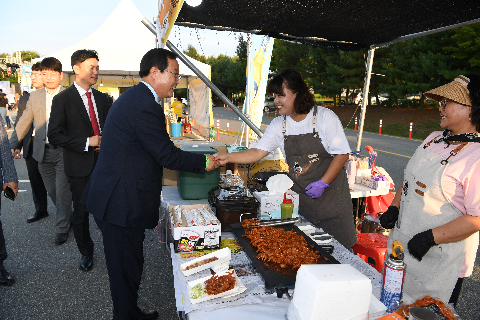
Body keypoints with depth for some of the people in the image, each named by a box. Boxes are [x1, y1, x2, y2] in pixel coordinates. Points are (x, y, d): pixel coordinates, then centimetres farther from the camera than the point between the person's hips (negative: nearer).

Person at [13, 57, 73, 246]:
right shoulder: (35, 97, 8)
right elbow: (24, 123, 12)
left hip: (63, 150, -4)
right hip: (43, 151, 4)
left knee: (62, 190, -1)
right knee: (52, 190, 13)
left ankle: (62, 228, 14)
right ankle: (67, 216, 35)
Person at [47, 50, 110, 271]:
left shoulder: (101, 98, 9)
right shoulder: (63, 99, -5)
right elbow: (54, 136, -10)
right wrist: (86, 142, -17)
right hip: (79, 165, -3)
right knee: (81, 211, 9)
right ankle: (86, 252, 30)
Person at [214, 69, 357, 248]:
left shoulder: (325, 117, -10)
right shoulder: (278, 125, 1)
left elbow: (342, 154, -10)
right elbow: (258, 152, 0)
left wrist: (322, 183, -17)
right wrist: (227, 157, -10)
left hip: (331, 192, -3)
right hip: (301, 197, 3)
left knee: (339, 246, 6)